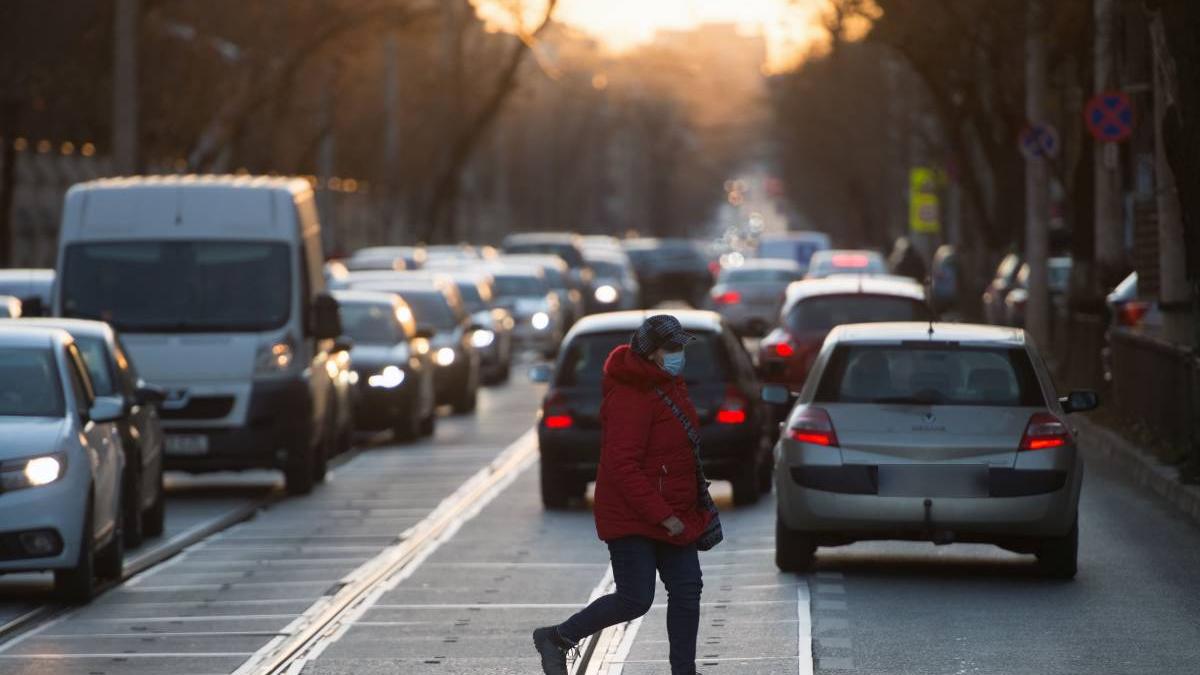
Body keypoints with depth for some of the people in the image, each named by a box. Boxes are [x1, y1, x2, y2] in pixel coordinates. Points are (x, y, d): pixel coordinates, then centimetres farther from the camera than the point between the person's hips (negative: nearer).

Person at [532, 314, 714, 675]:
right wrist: (663, 516, -26)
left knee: (687, 591, 6)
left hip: (672, 514, 9)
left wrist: (694, 507, 20)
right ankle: (556, 638, 9)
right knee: (635, 600, -8)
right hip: (632, 519, -9)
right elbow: (622, 466, -26)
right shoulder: (631, 398, -21)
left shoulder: (669, 385, 11)